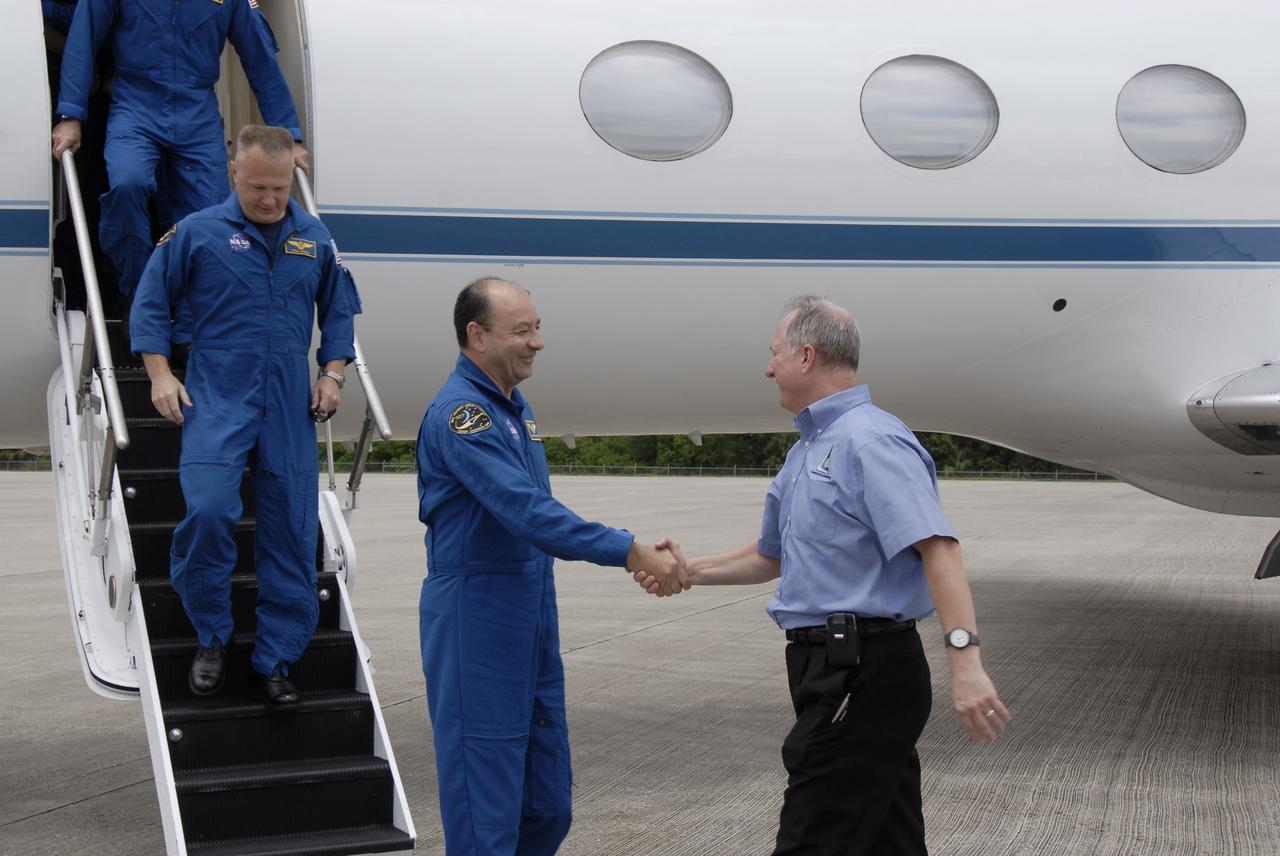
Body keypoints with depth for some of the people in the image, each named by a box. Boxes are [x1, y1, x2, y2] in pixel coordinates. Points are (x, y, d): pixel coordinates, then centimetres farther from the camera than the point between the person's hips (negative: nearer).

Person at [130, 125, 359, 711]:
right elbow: (151, 303, 6)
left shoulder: (315, 239, 10)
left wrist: (332, 373, 9)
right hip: (217, 400, -3)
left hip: (290, 407, 3)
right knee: (208, 511, -21)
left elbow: (340, 310, 21)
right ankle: (212, 638, 2)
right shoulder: (197, 233, 0)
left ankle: (275, 661, 15)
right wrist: (160, 374, -3)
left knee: (291, 531, 2)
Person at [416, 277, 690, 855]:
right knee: (487, 799, -3)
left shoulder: (514, 407, 13)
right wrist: (630, 552, -29)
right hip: (478, 621, -9)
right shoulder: (460, 413, -17)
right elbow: (524, 511, -27)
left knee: (548, 805, 12)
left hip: (533, 610, 9)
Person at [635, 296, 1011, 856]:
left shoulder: (870, 440, -15)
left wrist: (965, 662, -35)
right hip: (832, 668, 10)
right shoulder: (805, 452, 18)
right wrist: (689, 572, 25)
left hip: (864, 677, -10)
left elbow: (936, 547, -26)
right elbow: (771, 556, 32)